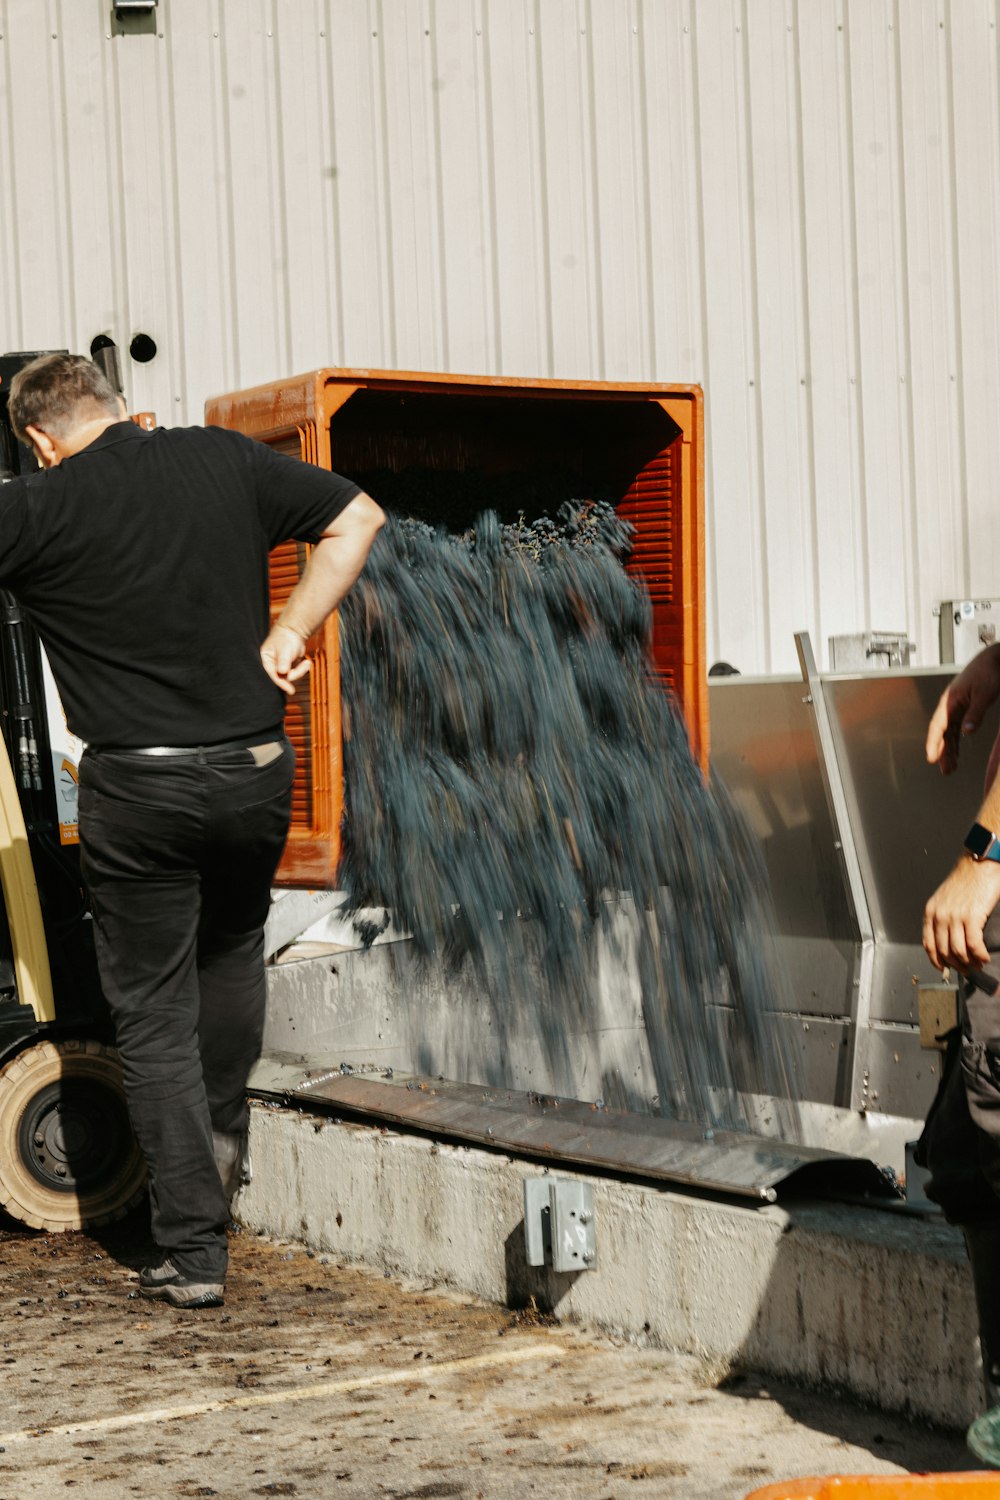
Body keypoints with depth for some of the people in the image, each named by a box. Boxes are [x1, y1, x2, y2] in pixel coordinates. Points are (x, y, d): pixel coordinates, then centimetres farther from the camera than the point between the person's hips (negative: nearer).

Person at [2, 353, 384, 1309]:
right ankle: (222, 1137, 40)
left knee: (153, 1016, 6)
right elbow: (357, 519, 8)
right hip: (256, 773, 4)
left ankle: (191, 1250, 7)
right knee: (233, 948, 31)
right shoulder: (223, 460, 2)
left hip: (137, 792, -3)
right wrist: (286, 636, 6)